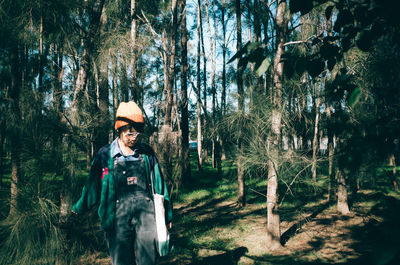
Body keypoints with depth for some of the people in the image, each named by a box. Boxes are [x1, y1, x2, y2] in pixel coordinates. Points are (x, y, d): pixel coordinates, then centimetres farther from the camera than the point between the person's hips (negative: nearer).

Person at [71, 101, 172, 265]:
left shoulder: (147, 153, 6)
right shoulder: (105, 155, 2)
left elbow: (159, 184, 13)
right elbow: (93, 185, 15)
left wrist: (166, 214, 18)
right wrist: (79, 208, 26)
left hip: (146, 209, 1)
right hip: (118, 215, 0)